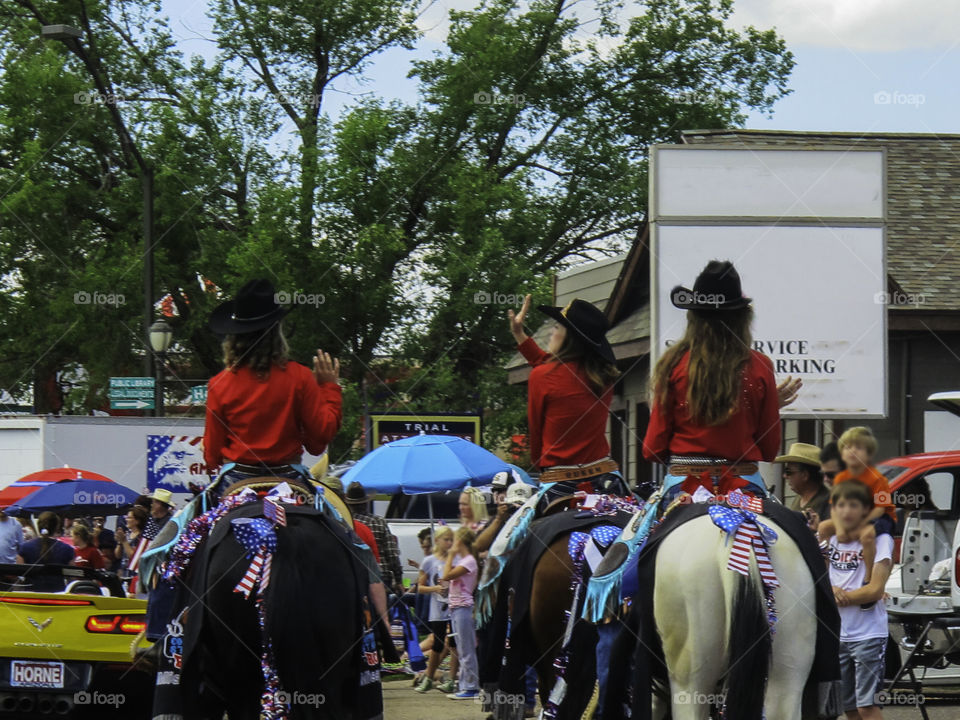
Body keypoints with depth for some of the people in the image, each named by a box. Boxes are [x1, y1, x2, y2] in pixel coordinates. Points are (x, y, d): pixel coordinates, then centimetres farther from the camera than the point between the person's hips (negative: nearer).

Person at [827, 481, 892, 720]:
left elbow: (875, 590, -14)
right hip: (838, 635, 6)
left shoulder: (879, 540, -8)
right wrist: (831, 590, -13)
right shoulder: (831, 541, 9)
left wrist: (836, 598, -6)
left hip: (868, 635, -6)